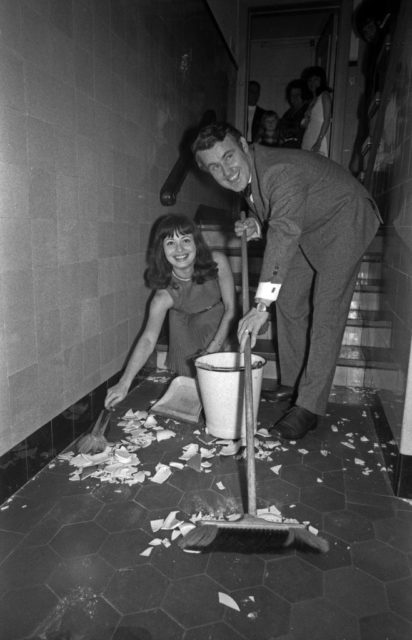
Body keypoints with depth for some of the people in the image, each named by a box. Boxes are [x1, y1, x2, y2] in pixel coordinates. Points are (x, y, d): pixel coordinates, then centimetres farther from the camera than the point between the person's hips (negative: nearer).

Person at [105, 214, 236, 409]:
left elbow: (230, 309, -21)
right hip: (186, 332, 0)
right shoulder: (164, 294, -31)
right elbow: (148, 339, -35)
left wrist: (213, 350, -25)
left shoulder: (217, 262, -30)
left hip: (222, 326, 1)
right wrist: (124, 383, -44)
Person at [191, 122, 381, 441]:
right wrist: (255, 225, -15)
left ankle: (308, 406, -11)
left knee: (327, 313, -15)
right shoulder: (246, 173, -5)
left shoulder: (282, 171, -34)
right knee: (289, 301, 8)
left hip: (345, 220, -9)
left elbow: (284, 234, -46)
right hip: (307, 227, 9)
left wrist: (261, 306, -52)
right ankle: (292, 384, 20)